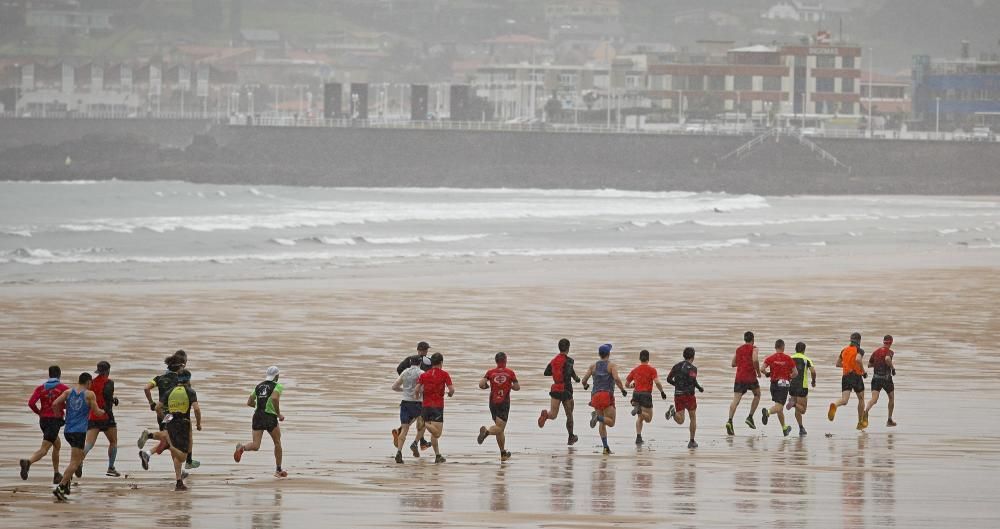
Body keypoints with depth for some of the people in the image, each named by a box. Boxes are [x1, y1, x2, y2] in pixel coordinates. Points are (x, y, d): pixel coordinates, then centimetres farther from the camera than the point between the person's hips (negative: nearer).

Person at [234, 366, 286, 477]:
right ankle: (278, 470, 25)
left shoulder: (259, 386, 15)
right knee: (277, 443, 18)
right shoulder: (277, 386, -2)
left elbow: (249, 402, 18)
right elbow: (274, 398, -23)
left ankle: (242, 447, -36)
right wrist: (278, 414, -11)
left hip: (258, 416, 4)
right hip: (270, 417, -4)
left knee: (255, 446, -2)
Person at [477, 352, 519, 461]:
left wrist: (487, 386, 13)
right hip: (504, 402, -3)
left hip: (493, 402, 3)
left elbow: (481, 384, -9)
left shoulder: (491, 372, 2)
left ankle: (503, 453, 18)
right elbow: (517, 387, 1)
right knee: (499, 427, -11)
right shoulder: (510, 372, -2)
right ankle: (486, 431, -43)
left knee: (500, 429, 14)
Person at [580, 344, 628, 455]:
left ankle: (606, 447, 0)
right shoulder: (612, 365, 2)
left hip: (595, 396, 4)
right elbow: (616, 379, -15)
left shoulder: (593, 366, 12)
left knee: (602, 424, 10)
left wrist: (585, 386, 30)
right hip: (607, 395, -4)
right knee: (611, 422, -1)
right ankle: (597, 417, -31)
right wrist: (623, 390, -1)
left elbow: (584, 380, 7)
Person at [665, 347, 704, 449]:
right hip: (689, 394, -4)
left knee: (680, 420, 3)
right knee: (693, 417, 14)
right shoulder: (692, 368, -7)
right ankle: (692, 441, 15)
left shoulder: (676, 366, 9)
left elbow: (669, 379, 8)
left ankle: (673, 411, -30)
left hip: (678, 395, 4)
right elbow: (693, 380, -22)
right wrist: (699, 387, -3)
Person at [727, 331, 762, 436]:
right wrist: (758, 371, -4)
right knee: (757, 395, 22)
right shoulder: (753, 348, 0)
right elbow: (755, 360, -17)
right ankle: (750, 417, 13)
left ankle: (730, 421, -25)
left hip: (739, 377, 3)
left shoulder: (738, 349, 15)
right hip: (750, 376, -3)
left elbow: (733, 363, 17)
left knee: (736, 399, -7)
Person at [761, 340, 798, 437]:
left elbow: (762, 368, -11)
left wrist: (767, 374, 10)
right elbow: (795, 373, -3)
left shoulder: (770, 358, 1)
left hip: (774, 383, 3)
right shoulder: (788, 358, -1)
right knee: (779, 406, -13)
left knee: (779, 408, 17)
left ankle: (784, 428, 28)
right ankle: (767, 412, -45)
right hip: (784, 383, -3)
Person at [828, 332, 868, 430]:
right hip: (856, 376, -3)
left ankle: (834, 405, -44)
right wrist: (864, 371, -11)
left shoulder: (844, 350, 15)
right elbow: (858, 359, -23)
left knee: (844, 400, -9)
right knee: (861, 399, 18)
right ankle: (860, 423, 23)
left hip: (845, 377, 3)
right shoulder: (859, 350, -2)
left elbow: (838, 364, 20)